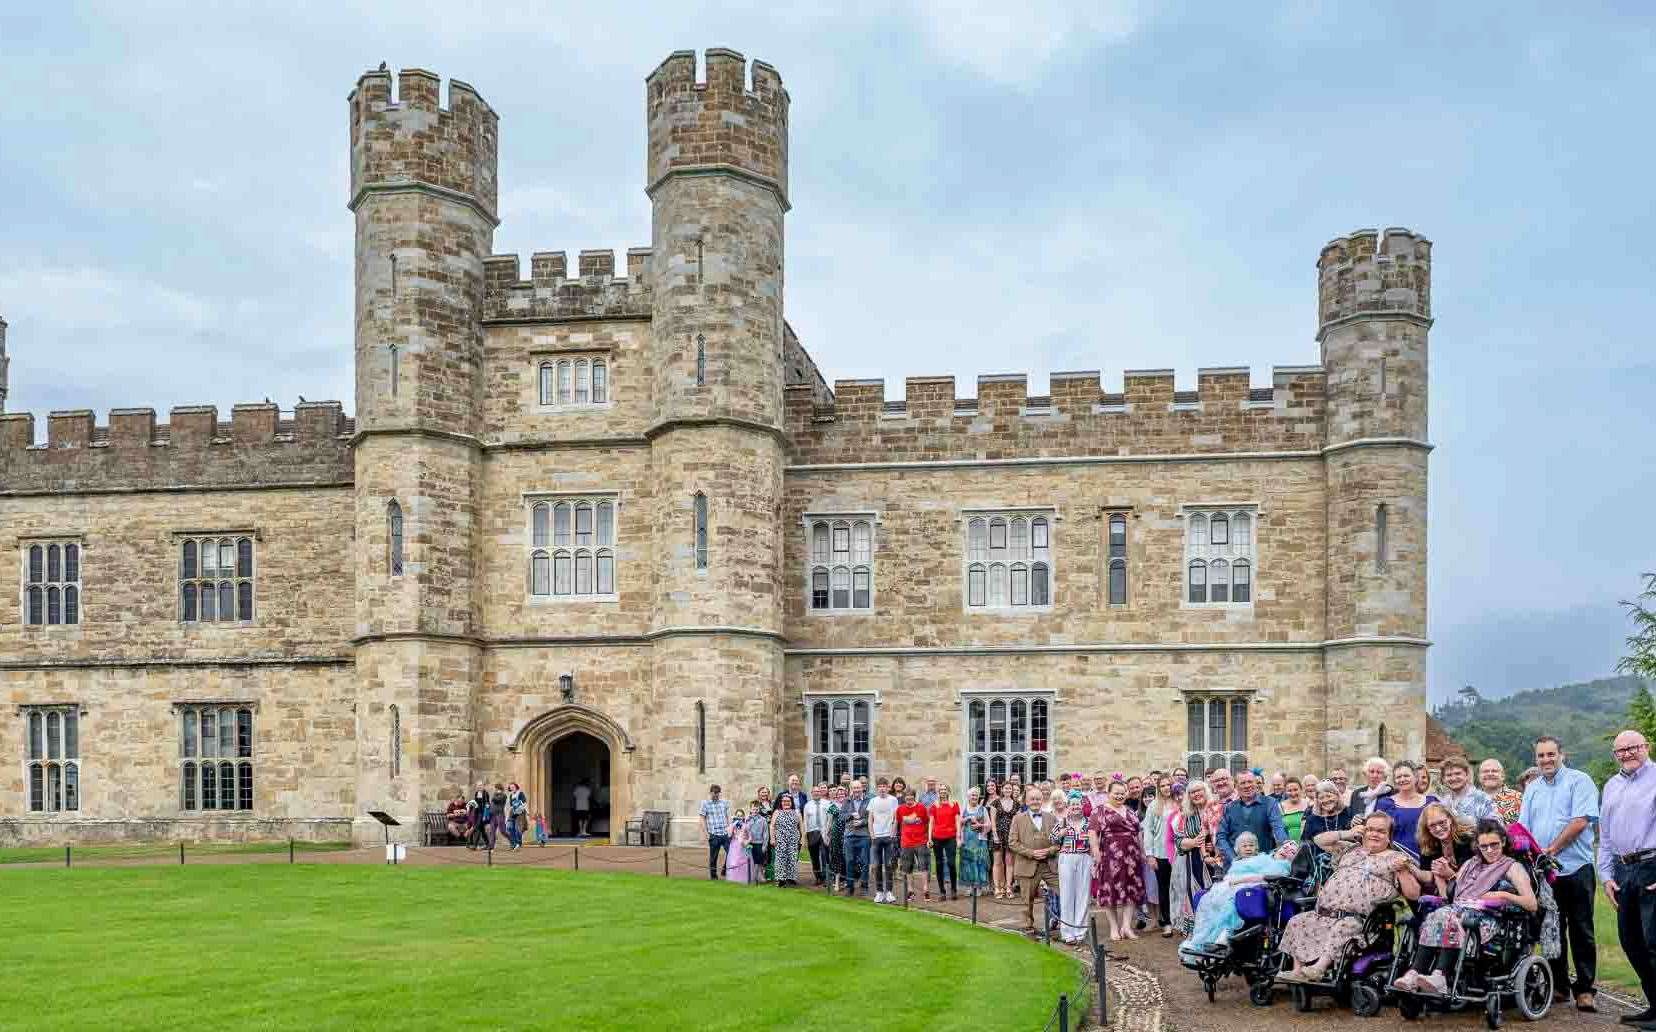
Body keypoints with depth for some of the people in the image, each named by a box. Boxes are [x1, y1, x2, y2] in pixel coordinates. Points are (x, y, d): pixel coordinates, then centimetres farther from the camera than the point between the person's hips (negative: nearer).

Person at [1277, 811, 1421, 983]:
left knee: (1343, 927, -36)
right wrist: (1346, 834, 17)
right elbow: (1320, 840, 28)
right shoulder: (1351, 849, 26)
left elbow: (1413, 894, 5)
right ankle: (1297, 970, -13)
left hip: (1358, 919, -6)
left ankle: (1319, 967, -45)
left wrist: (1403, 871, -11)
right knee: (1297, 923, -7)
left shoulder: (1396, 858, 12)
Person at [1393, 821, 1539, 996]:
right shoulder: (1470, 864, 31)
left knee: (1449, 916, -36)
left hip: (1488, 919, -4)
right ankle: (1414, 975, -46)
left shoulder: (1512, 867, 16)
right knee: (1434, 916, -31)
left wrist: (1504, 895, -13)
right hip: (1458, 911, 4)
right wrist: (1440, 876, 12)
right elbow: (1447, 896, 27)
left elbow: (1532, 904, 1)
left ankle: (1439, 977, -51)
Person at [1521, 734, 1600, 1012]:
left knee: (1581, 932, -1)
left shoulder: (1579, 781, -2)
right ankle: (1558, 985, 19)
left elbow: (1581, 821, -13)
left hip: (1575, 868, -5)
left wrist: (1552, 849, -14)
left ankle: (1585, 989, 5)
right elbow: (1522, 829, 15)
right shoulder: (1532, 789, 16)